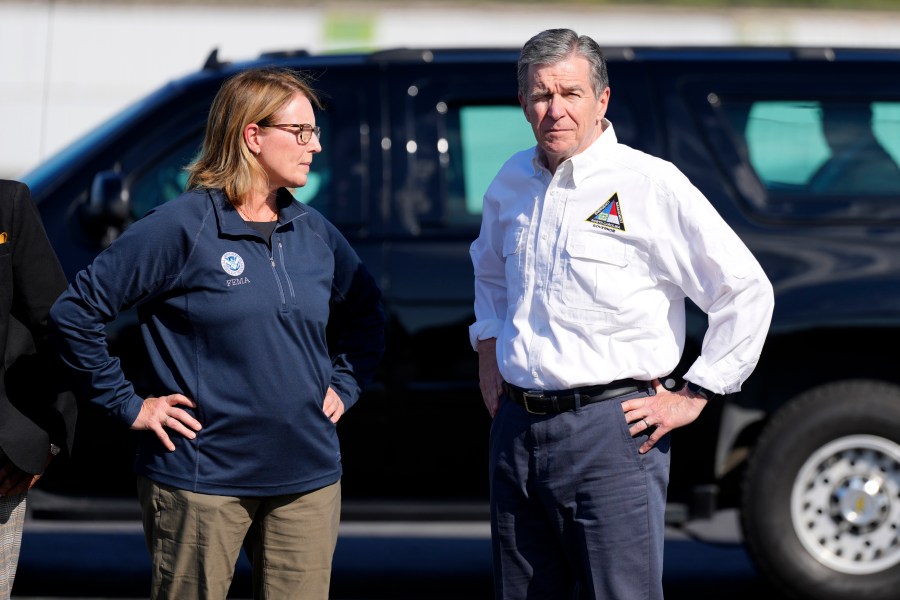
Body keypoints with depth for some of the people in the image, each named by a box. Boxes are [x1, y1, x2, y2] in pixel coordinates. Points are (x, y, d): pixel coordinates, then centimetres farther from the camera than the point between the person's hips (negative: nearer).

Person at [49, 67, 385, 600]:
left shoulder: (315, 233, 9)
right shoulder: (182, 228, -9)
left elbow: (366, 313, 27)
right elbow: (75, 312, -9)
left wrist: (344, 386, 13)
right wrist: (129, 406, -8)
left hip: (308, 480, 5)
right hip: (203, 481, -5)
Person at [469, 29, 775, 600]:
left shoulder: (651, 184, -9)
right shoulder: (511, 183, 10)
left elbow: (747, 291, -7)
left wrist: (691, 398, -6)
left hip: (611, 431, -6)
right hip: (517, 425, 6)